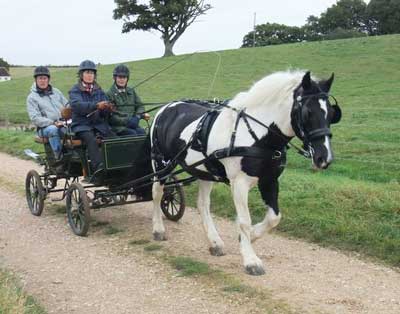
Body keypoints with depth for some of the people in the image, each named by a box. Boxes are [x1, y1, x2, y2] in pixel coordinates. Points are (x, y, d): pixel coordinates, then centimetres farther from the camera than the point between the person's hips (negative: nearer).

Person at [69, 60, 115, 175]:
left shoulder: (98, 90, 20)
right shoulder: (75, 90, 7)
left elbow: (104, 112, 12)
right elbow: (76, 105, -15)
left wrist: (107, 108, -14)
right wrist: (96, 105, -30)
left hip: (99, 123, 4)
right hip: (81, 125, -4)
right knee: (91, 139, -35)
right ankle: (98, 167, -46)